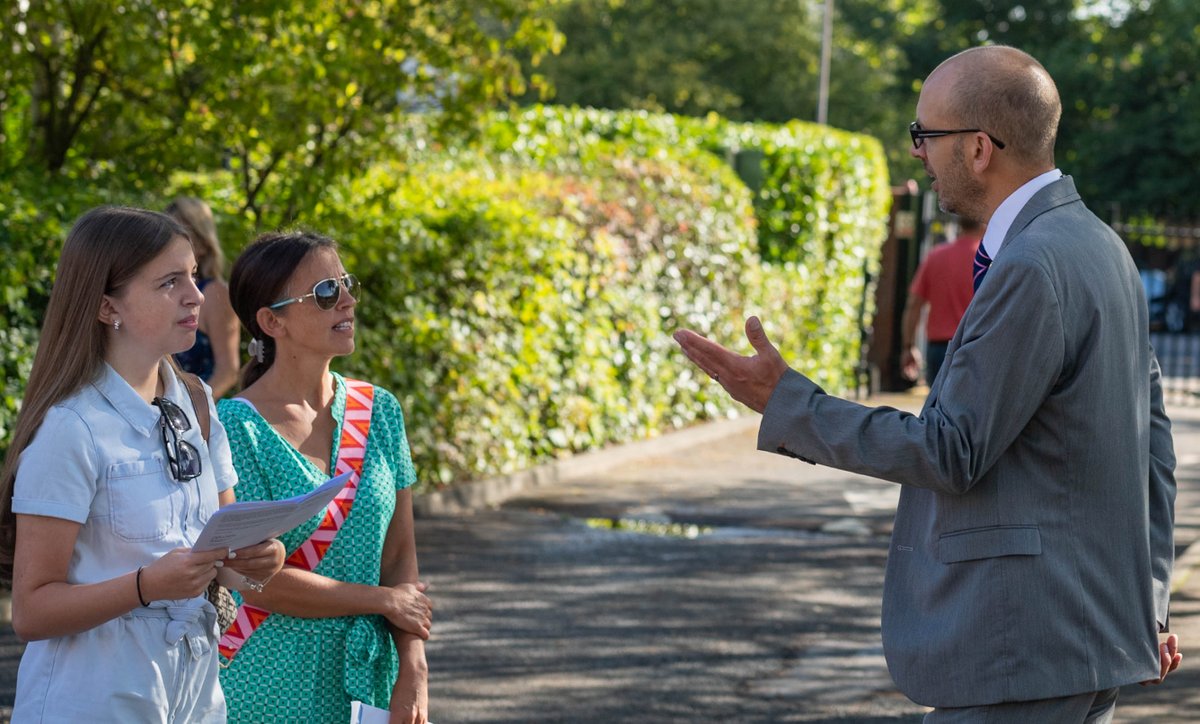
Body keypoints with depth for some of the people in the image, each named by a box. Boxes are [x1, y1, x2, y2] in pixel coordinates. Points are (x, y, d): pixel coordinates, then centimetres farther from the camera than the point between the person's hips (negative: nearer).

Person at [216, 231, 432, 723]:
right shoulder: (237, 426, -11)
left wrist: (413, 673, -6)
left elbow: (400, 552, 5)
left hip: (367, 679, 5)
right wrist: (386, 600, -8)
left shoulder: (379, 411, 5)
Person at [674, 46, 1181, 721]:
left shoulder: (1031, 269, -20)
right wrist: (1146, 603, 22)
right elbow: (1155, 445, 17)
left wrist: (785, 402, -14)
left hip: (1024, 647, -10)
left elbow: (954, 453, -19)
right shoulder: (1097, 245, 12)